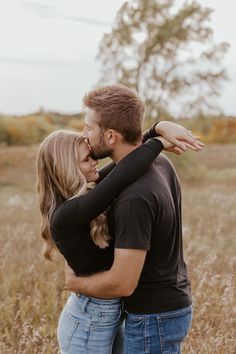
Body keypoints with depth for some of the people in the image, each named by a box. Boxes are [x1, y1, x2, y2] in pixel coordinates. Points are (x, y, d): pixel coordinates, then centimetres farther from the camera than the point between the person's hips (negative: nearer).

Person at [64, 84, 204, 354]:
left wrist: (73, 282, -11)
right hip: (171, 303, 9)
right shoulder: (159, 163, -2)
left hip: (154, 318, -9)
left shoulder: (135, 198, -31)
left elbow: (122, 284, -28)